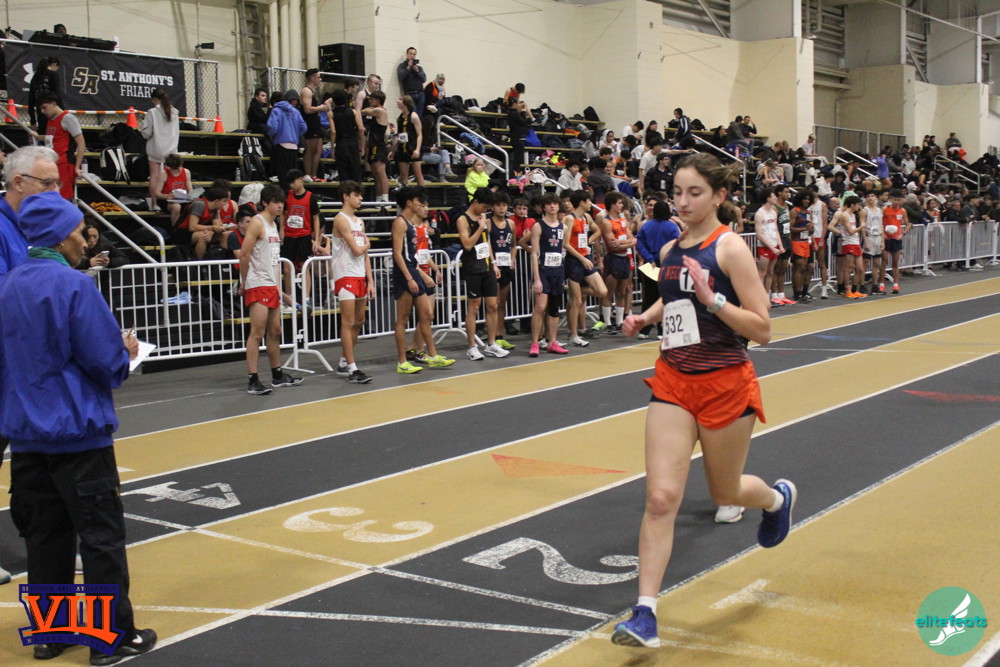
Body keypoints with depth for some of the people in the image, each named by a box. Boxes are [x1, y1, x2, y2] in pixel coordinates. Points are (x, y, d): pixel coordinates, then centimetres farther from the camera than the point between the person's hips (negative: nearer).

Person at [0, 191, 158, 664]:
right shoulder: (73, 286, -15)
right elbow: (107, 363, -16)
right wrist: (127, 351, 5)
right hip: (77, 431, -7)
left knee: (45, 534, 14)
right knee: (101, 535, 1)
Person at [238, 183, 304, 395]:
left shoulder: (274, 224, 17)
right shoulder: (257, 222, -10)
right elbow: (244, 255, -15)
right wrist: (244, 281, -9)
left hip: (272, 285, 9)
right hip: (257, 286, -9)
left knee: (275, 331, 14)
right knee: (257, 332, -10)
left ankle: (278, 375, 24)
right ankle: (253, 381, -9)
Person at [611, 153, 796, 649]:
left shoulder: (729, 247, -12)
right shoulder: (670, 251, 6)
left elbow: (762, 330, -14)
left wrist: (712, 299, -26)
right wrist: (646, 318, 8)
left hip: (725, 385, -4)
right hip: (673, 383, 4)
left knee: (725, 493, 16)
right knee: (660, 498, -8)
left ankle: (777, 497, 52)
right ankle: (645, 613, -5)